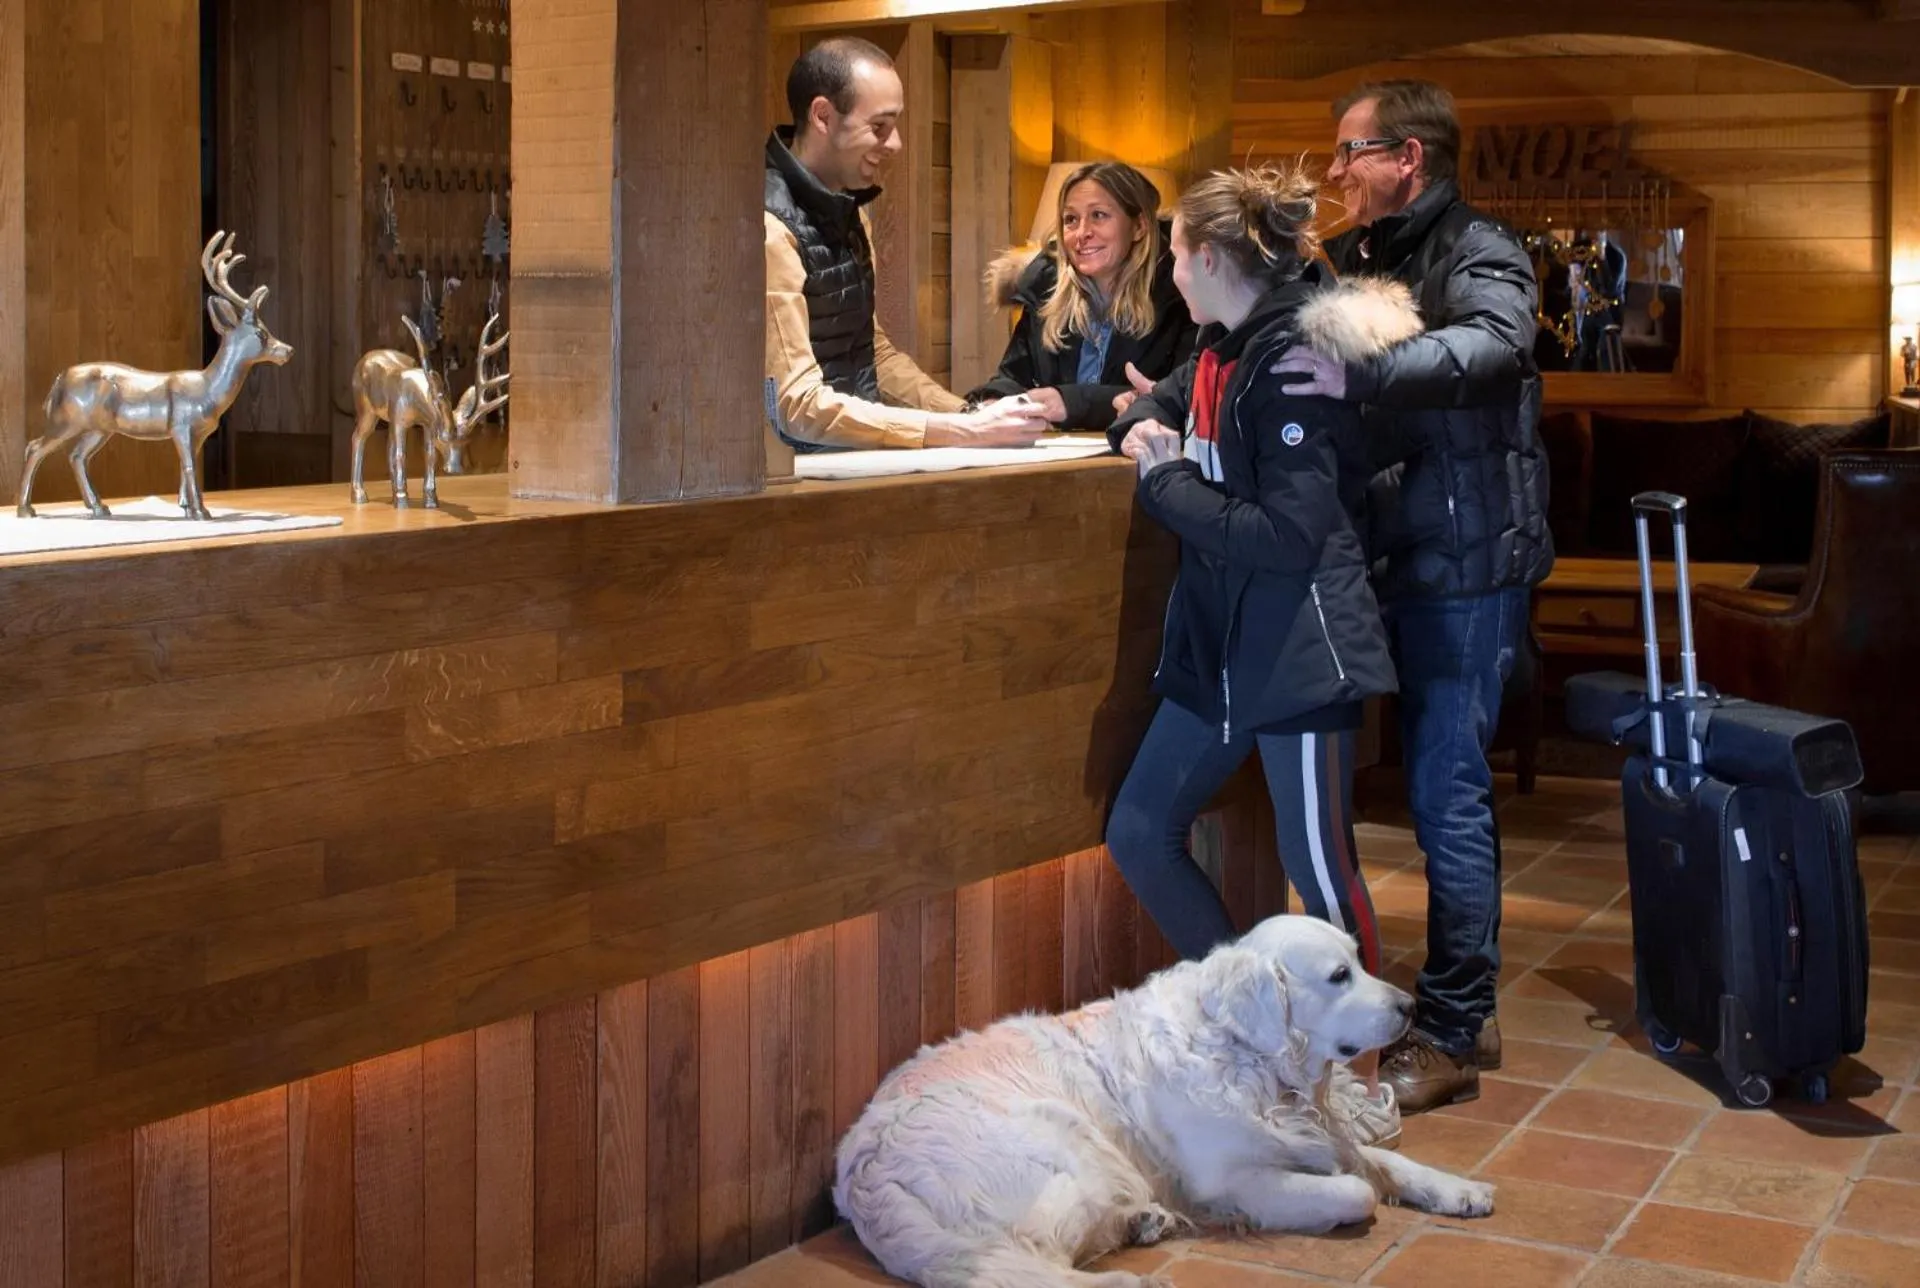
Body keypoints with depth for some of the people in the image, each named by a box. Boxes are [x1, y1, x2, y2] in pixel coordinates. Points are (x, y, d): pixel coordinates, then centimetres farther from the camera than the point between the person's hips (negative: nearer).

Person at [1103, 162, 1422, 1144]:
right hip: (1221, 647, 10)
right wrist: (1145, 426, 5)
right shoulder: (1223, 348, 8)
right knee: (1140, 833, 11)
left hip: (1301, 650, -10)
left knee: (1320, 870, -2)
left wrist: (1167, 484, -13)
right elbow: (1172, 400, 30)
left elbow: (1288, 536, -24)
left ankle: (1359, 1082, 15)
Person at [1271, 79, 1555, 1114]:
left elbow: (1492, 342, -29)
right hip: (1390, 557, 8)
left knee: (1447, 794, -6)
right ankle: (1464, 1010, 24)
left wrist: (1361, 375, -42)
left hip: (1466, 563, -8)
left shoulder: (1478, 254, -8)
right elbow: (1288, 360, 16)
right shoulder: (1349, 261, 15)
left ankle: (1449, 1034, 3)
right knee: (1440, 785, 14)